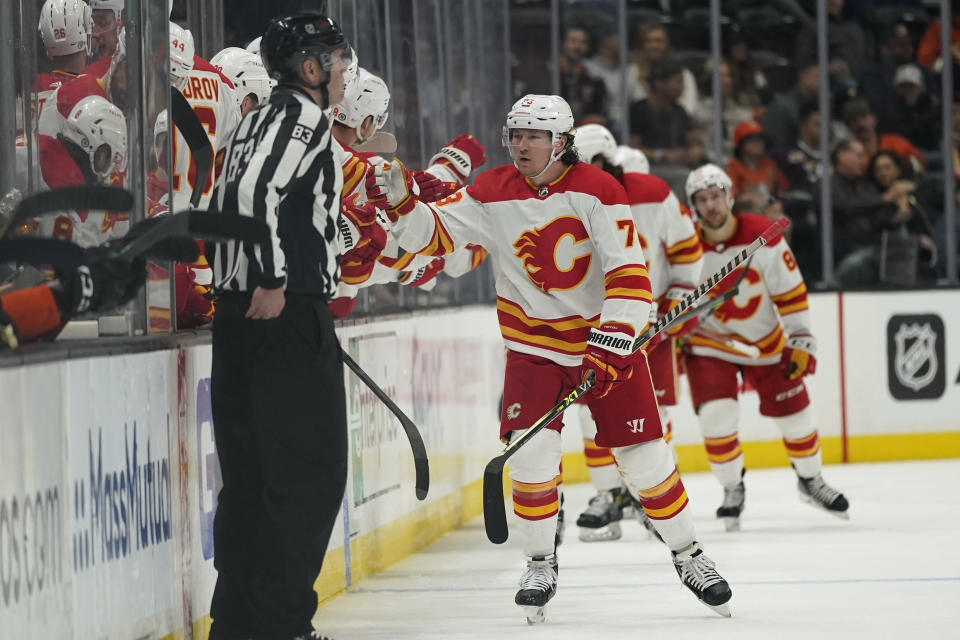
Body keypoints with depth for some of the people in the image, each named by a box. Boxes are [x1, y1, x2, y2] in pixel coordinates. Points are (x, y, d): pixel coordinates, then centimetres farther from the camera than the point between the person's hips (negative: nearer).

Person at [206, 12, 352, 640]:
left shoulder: (263, 119, 20)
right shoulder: (304, 118, -9)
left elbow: (225, 203, 26)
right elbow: (253, 192, -24)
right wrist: (272, 280, -23)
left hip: (244, 312, 10)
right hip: (284, 313, -10)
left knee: (254, 468, 12)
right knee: (306, 467, -7)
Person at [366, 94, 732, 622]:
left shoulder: (597, 191, -15)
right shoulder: (491, 194, -6)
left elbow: (629, 276, -20)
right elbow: (433, 235, -6)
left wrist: (610, 344, -28)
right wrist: (399, 203, -26)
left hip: (606, 338, -2)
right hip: (533, 344, 2)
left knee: (643, 454, -1)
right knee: (531, 452, -13)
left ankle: (688, 557, 17)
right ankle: (541, 565, 6)